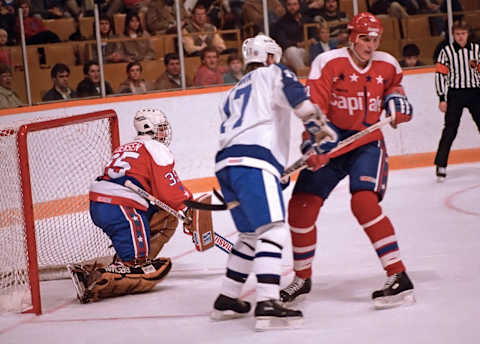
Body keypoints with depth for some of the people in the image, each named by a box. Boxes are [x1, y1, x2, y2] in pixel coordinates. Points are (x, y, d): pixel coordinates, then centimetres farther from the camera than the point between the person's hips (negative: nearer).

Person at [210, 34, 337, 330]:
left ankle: (227, 300, 27)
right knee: (272, 230, -17)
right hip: (253, 163, -9)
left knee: (251, 233, 22)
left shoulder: (234, 93, 33)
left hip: (226, 164, 9)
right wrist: (319, 125, -3)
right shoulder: (271, 73, 12)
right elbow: (299, 100, -9)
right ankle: (267, 304, -32)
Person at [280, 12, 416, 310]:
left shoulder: (388, 66, 1)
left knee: (364, 202, -25)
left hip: (368, 144, -1)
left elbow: (395, 87, 21)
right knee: (301, 205, -2)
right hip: (331, 143, 1)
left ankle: (399, 278, -26)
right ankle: (302, 278, 21)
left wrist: (397, 100, -2)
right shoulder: (328, 63, -11)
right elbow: (314, 108, -17)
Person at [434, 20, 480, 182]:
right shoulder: (446, 51, -2)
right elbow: (440, 74, -3)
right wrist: (442, 98, -7)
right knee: (450, 130, -7)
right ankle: (441, 165, -5)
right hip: (455, 94, -3)